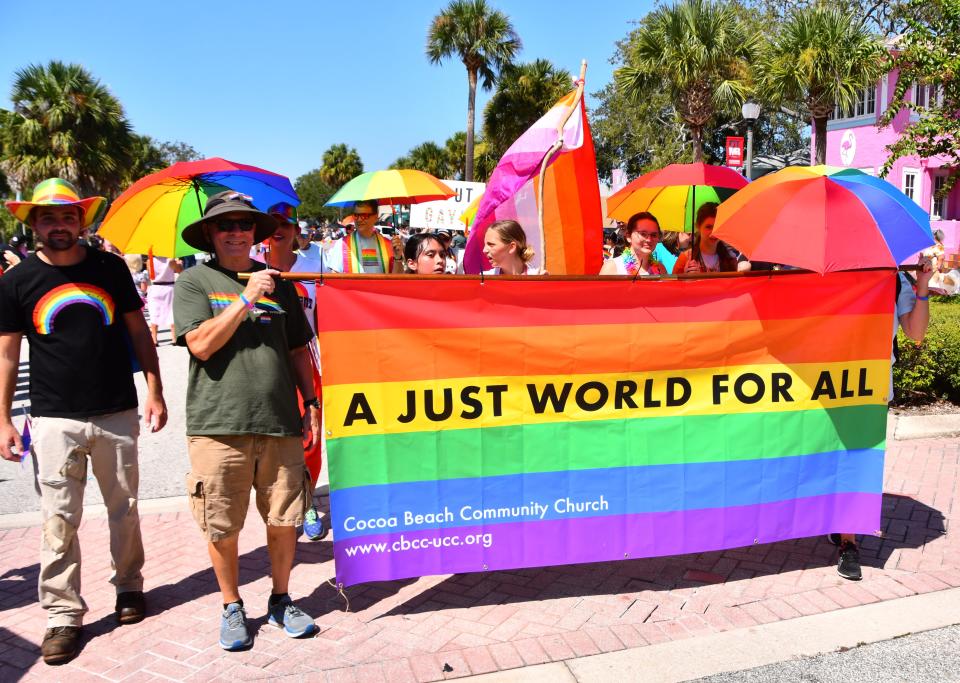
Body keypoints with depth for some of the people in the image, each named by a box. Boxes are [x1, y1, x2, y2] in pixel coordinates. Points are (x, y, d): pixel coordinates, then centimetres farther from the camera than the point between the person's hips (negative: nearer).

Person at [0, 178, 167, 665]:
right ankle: (63, 614, 13)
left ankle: (128, 585, 32)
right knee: (59, 520, 2)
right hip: (54, 421, -1)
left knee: (124, 509, 12)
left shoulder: (111, 268, 2)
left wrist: (154, 392, 2)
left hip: (117, 414, 1)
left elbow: (138, 332, 7)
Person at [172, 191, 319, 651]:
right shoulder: (193, 282, 2)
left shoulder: (278, 284, 12)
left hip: (279, 424, 3)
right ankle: (232, 608, 27)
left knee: (285, 520, 9)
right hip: (217, 424, -2)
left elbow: (298, 350, 16)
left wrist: (312, 404, 11)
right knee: (222, 527, 6)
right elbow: (201, 345, -11)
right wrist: (247, 298, -13)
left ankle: (281, 602, 29)